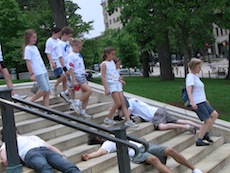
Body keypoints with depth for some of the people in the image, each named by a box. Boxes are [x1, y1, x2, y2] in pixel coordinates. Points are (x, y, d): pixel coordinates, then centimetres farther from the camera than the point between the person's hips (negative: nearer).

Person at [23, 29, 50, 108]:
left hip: (43, 72, 8)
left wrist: (46, 70, 23)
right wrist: (32, 74, -18)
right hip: (38, 73, -8)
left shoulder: (35, 47, 17)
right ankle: (30, 102, 6)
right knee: (45, 90, -10)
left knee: (47, 91, 3)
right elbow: (28, 62, -12)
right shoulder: (28, 49, -7)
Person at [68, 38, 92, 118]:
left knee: (85, 93, 6)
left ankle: (83, 111, 14)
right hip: (77, 76, -8)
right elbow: (71, 69, -14)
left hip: (83, 76, 8)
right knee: (89, 90, -19)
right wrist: (74, 81, -18)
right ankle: (77, 103, -4)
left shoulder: (79, 55, 15)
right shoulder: (71, 55, -10)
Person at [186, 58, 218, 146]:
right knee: (208, 121, -7)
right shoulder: (190, 76, -12)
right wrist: (192, 102, -34)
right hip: (197, 103, -10)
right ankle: (199, 140, -1)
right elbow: (189, 90, -23)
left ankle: (206, 134, 13)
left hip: (202, 102, 10)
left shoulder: (195, 76, 18)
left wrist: (205, 100, 35)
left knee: (215, 115, 7)